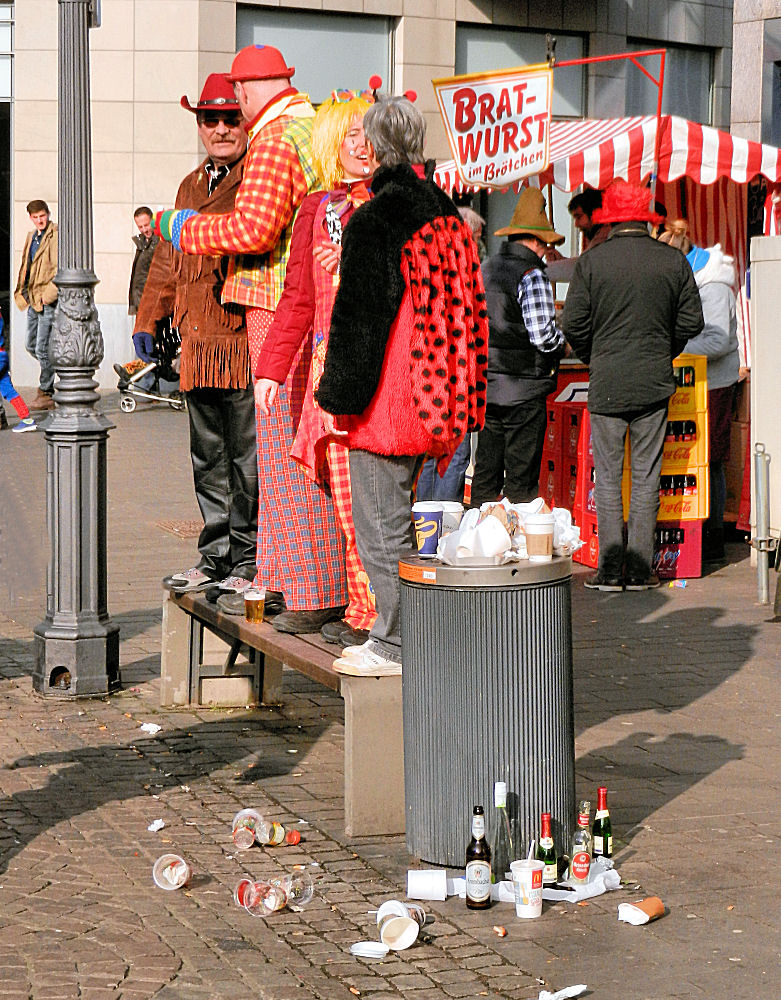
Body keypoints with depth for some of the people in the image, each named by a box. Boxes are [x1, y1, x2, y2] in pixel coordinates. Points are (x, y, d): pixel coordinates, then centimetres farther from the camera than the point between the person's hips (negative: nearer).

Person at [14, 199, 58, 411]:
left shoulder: (56, 236, -10)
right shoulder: (31, 237, 16)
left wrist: (49, 294, -20)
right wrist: (21, 291, 14)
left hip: (49, 301, -9)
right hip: (34, 299, 9)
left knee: (42, 348, -7)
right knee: (31, 346, 14)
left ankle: (46, 393, 2)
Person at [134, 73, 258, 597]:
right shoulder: (191, 186, 19)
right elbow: (168, 259, 27)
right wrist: (148, 318, 26)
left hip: (247, 342, -7)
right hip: (198, 347, 7)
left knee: (248, 458, -3)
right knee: (208, 459, 12)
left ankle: (250, 561, 5)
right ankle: (215, 557, 20)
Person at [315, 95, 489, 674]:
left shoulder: (373, 220, -15)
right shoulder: (446, 214, 11)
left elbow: (357, 316, -16)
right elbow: (466, 310, 16)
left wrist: (341, 393, -10)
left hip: (387, 398, -9)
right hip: (431, 400, 9)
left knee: (380, 524, -1)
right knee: (395, 514, 18)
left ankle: (395, 647, 3)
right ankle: (395, 633, 24)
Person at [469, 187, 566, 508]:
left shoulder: (484, 270, 10)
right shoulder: (532, 276, -12)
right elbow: (542, 335, -17)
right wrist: (562, 340, 3)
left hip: (485, 385, 7)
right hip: (523, 389, -7)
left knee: (485, 473, 12)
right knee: (521, 478, -1)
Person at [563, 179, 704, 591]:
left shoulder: (591, 261, -5)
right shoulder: (673, 261, 1)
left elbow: (574, 323, -5)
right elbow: (692, 321, 5)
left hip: (607, 385, -2)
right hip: (655, 385, 2)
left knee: (608, 478, 4)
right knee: (647, 477, 6)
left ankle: (611, 568, 3)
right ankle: (640, 569, 7)